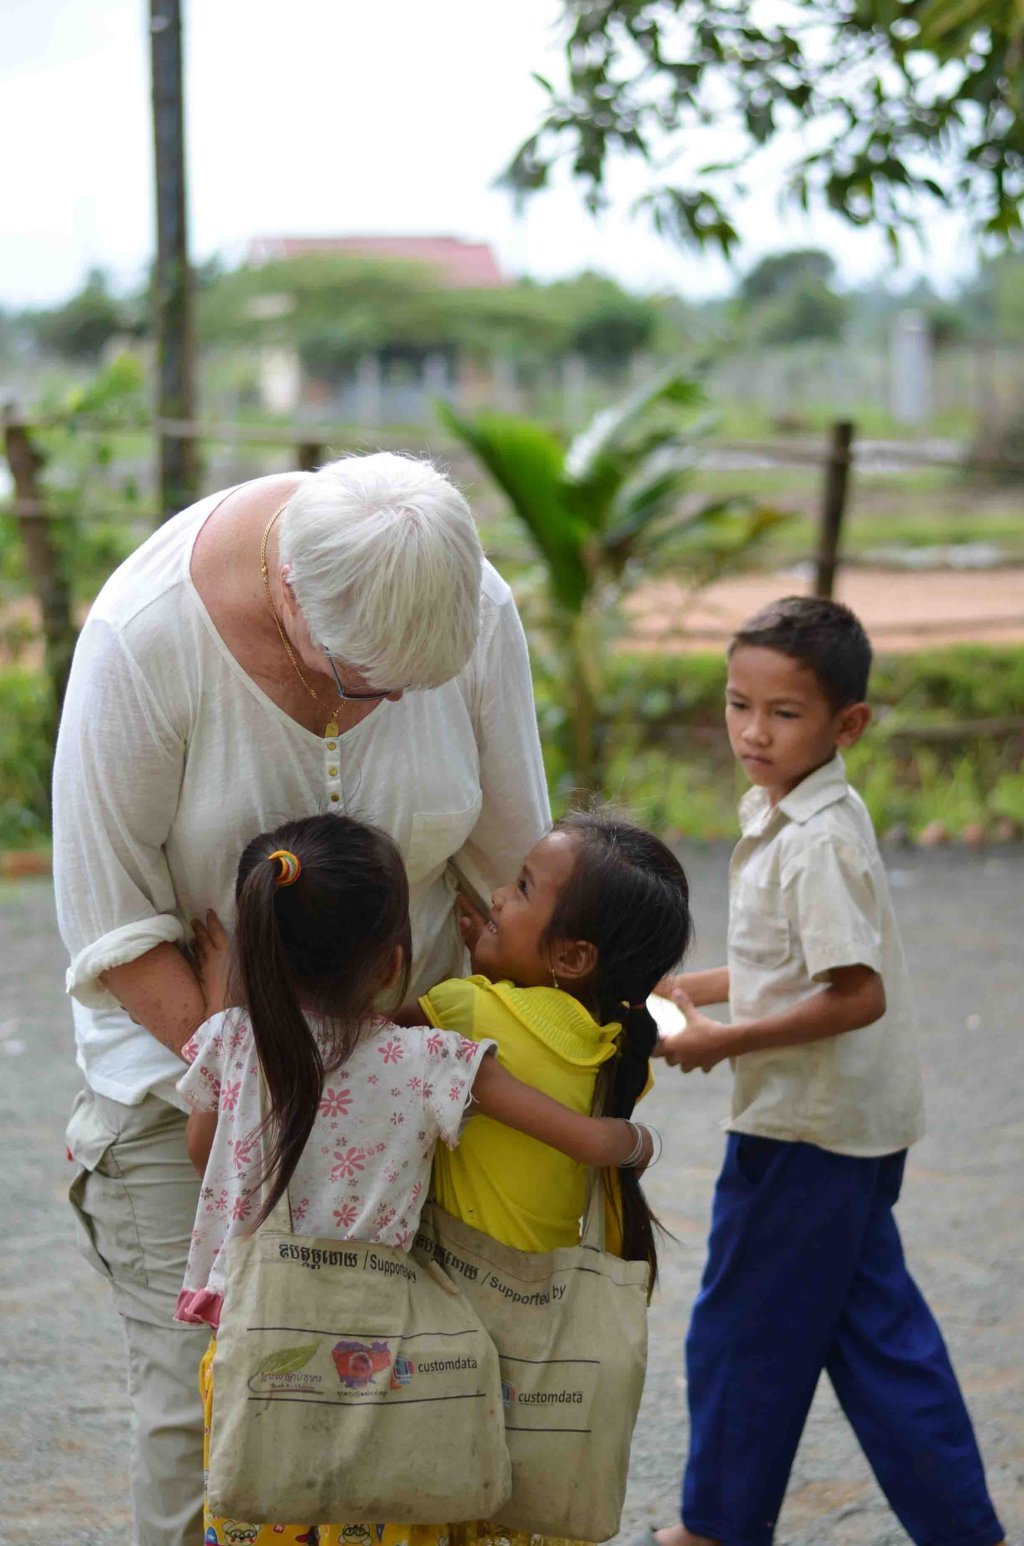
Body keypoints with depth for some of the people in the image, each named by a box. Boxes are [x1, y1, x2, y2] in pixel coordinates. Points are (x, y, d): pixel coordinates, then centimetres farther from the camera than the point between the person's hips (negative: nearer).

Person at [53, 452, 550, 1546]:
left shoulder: (476, 612, -16)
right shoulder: (145, 635, -26)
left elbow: (510, 859, -2)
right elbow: (108, 914, -18)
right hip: (183, 1038, -2)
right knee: (202, 1400, -7)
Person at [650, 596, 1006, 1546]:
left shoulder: (819, 844, -22)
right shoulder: (784, 817, 7)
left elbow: (858, 995, -26)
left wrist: (725, 1041, -21)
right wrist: (694, 990, 15)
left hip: (804, 1128, -9)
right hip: (852, 1123, 9)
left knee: (744, 1334, 7)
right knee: (875, 1332, 15)